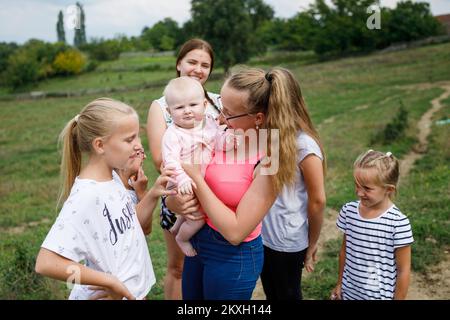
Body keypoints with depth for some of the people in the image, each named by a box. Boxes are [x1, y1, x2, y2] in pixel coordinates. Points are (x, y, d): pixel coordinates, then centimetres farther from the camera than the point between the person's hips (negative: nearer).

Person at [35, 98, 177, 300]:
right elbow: (46, 263, -29)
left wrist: (152, 195, -8)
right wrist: (109, 282, -22)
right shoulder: (86, 196, -26)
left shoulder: (111, 179, -4)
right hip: (111, 295, -7)